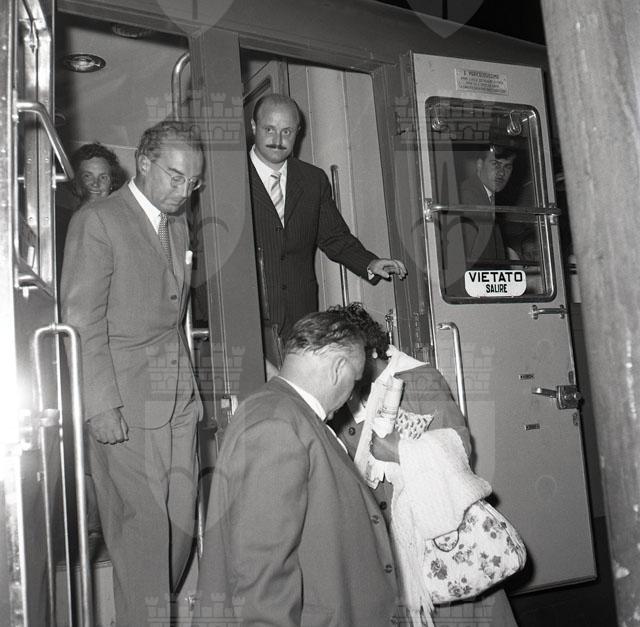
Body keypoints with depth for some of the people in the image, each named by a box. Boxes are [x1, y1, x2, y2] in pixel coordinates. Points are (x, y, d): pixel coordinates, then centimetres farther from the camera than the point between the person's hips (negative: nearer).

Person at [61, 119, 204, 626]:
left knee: (181, 524, 9)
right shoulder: (97, 222, -7)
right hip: (124, 404, -6)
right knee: (143, 528, -2)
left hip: (178, 399, 7)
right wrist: (101, 406, -16)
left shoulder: (178, 224, 15)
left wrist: (189, 387, 11)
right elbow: (82, 323, -11)